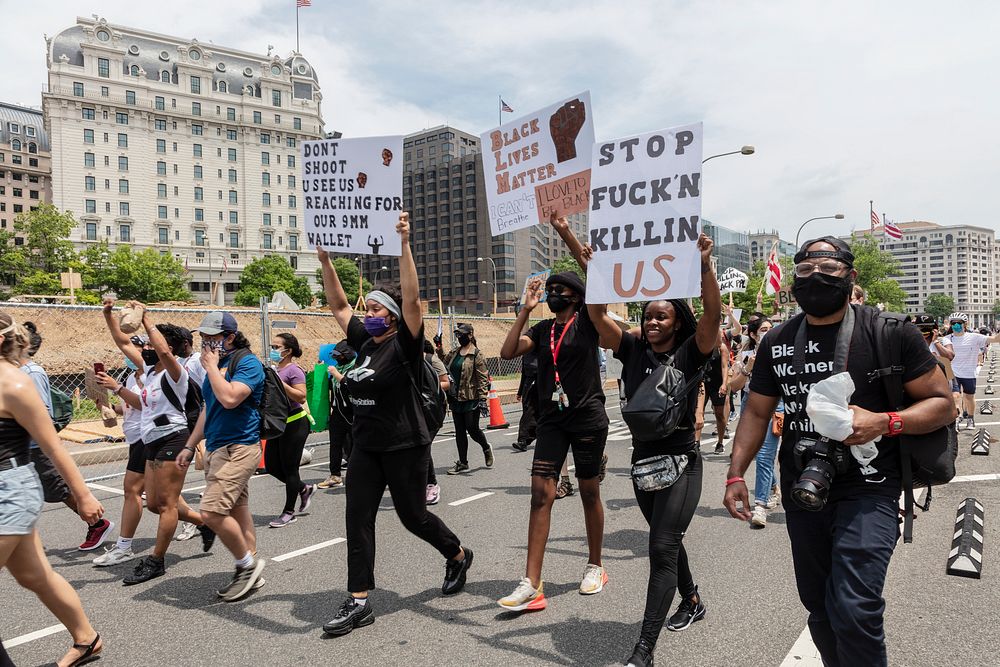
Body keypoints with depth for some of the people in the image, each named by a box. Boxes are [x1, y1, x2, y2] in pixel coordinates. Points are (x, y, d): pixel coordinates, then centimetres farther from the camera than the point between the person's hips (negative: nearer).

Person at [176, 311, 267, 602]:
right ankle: (251, 572, 20)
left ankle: (248, 564, 1)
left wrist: (211, 367, -14)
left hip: (238, 448, -9)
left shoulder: (247, 362, -11)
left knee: (212, 512, -17)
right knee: (237, 511, 12)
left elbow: (229, 398, -26)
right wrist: (190, 446, 23)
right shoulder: (217, 365, 17)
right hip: (217, 449, 9)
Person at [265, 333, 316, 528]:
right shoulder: (275, 369, 12)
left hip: (294, 424, -9)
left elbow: (301, 396, -24)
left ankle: (289, 512, 12)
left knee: (289, 468, -1)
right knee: (271, 466, 10)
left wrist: (281, 383, -27)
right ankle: (304, 489, 29)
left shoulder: (294, 370, -13)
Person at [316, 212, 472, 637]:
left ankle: (458, 555, 36)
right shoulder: (364, 343, 6)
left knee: (412, 516, 8)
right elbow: (338, 304, 13)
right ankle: (359, 602, 8)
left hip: (405, 447, -6)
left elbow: (412, 299, -26)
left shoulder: (404, 345, -12)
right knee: (358, 519, 1)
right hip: (366, 446, 7)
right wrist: (325, 261, 6)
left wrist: (404, 246, -32)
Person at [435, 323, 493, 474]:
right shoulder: (454, 352, 12)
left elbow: (483, 379, -12)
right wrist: (439, 348, 9)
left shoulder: (477, 355, -9)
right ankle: (462, 463, 17)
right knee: (459, 431, 9)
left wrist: (482, 398, -17)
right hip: (456, 398, 7)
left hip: (470, 399, -7)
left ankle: (486, 448, 27)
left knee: (472, 429, -4)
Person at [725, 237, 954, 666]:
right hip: (801, 493, 5)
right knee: (819, 608, 15)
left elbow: (941, 403, -3)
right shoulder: (777, 342, 6)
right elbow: (757, 412, 12)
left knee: (854, 610, -15)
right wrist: (736, 474, 4)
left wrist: (884, 422, -21)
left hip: (867, 490, -4)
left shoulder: (888, 332, -7)